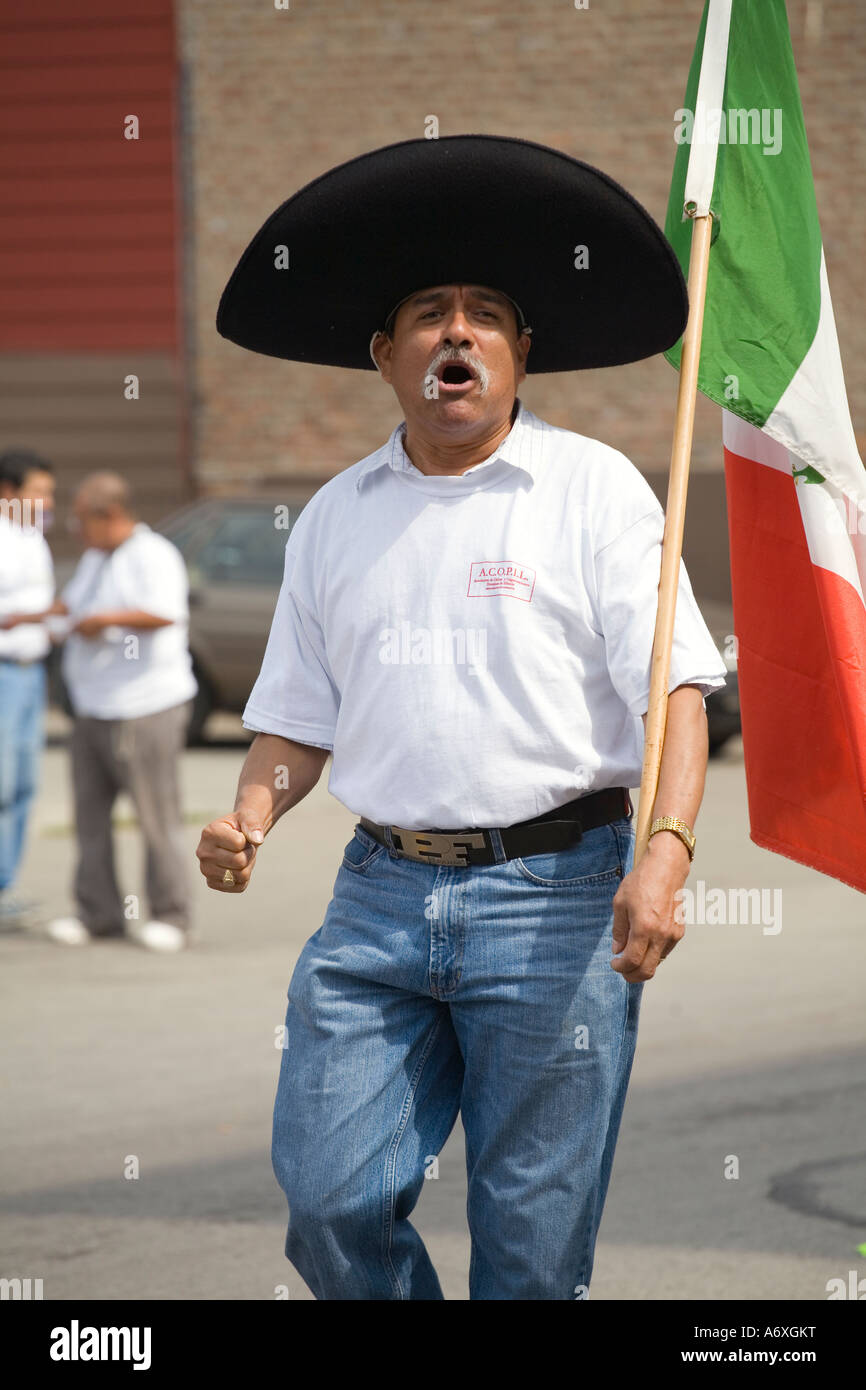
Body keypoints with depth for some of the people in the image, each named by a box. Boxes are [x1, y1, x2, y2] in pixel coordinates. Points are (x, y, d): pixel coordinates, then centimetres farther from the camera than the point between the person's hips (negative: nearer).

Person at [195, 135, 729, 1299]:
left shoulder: (594, 489, 2)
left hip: (554, 890, -3)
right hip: (381, 891, 4)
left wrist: (665, 853, -21)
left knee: (533, 1247, -1)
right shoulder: (335, 518, 15)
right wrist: (251, 815, -1)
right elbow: (301, 713, 20)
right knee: (329, 1201, -5)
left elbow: (674, 689, -6)